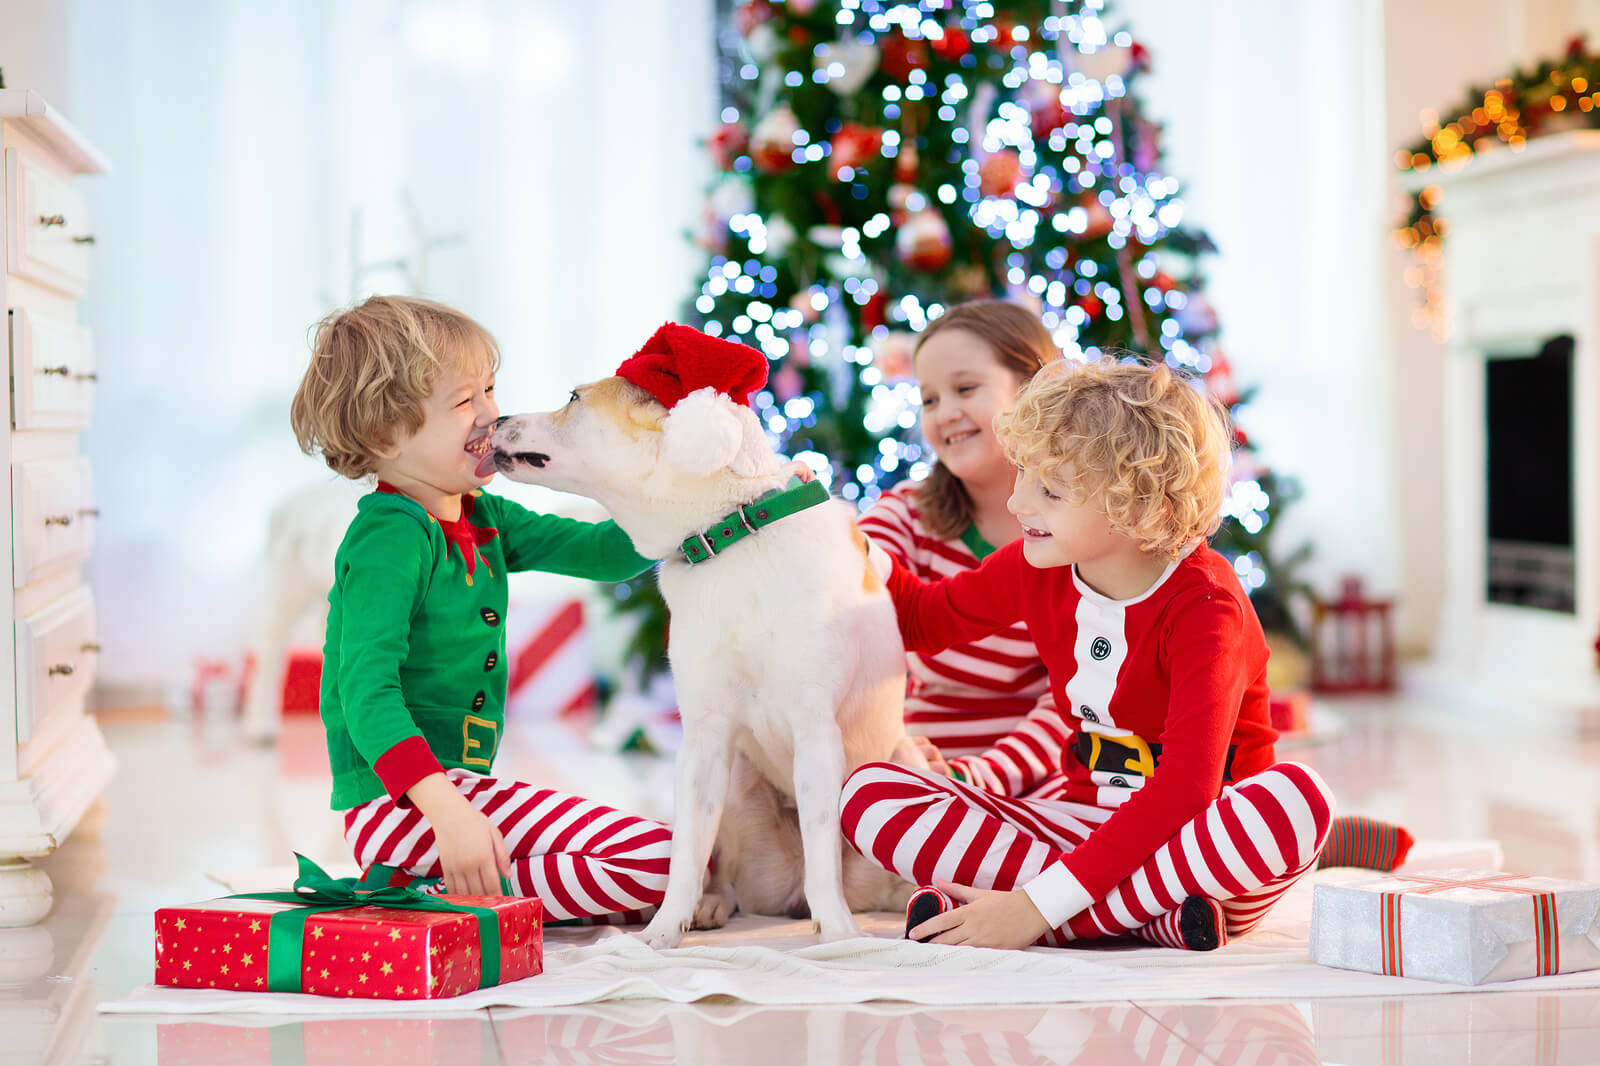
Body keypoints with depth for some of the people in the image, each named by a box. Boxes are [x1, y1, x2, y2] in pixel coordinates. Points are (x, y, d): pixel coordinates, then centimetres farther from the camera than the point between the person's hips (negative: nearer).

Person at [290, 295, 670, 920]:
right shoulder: (390, 538, -15)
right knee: (652, 861, -18)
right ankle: (451, 898, -13)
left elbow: (606, 553, 14)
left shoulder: (483, 520, 12)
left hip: (452, 790, 10)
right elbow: (366, 689, -25)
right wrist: (447, 811, -35)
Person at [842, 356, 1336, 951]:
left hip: (1197, 833, -5)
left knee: (1297, 797, -40)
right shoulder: (1036, 569, 0)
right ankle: (1152, 916, -27)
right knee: (870, 793, -17)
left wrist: (1039, 905, -35)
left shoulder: (1204, 607, -19)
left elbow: (1186, 787, -30)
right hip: (1086, 823, 5)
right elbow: (920, 618, 22)